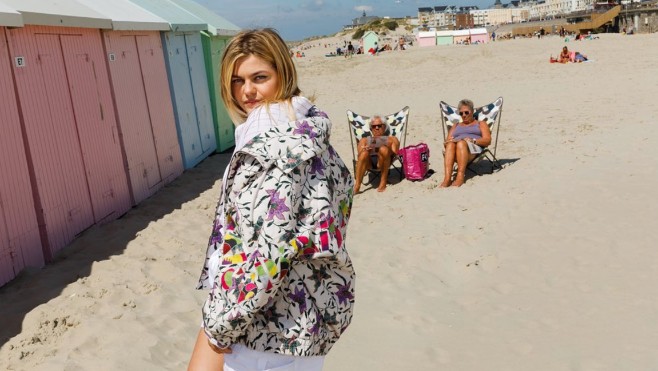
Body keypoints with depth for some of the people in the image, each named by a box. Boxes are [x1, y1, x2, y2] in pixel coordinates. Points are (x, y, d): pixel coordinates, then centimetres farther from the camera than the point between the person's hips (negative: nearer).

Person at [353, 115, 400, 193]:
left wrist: (384, 148, -12)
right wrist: (365, 150, -11)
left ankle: (383, 182, -26)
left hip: (383, 161, -1)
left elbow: (395, 153, 9)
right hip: (369, 162, 1)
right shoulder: (364, 140, 31)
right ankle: (357, 185, -44)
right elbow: (359, 155, 13)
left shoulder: (392, 139, 28)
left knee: (384, 149, -34)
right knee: (364, 153, -34)